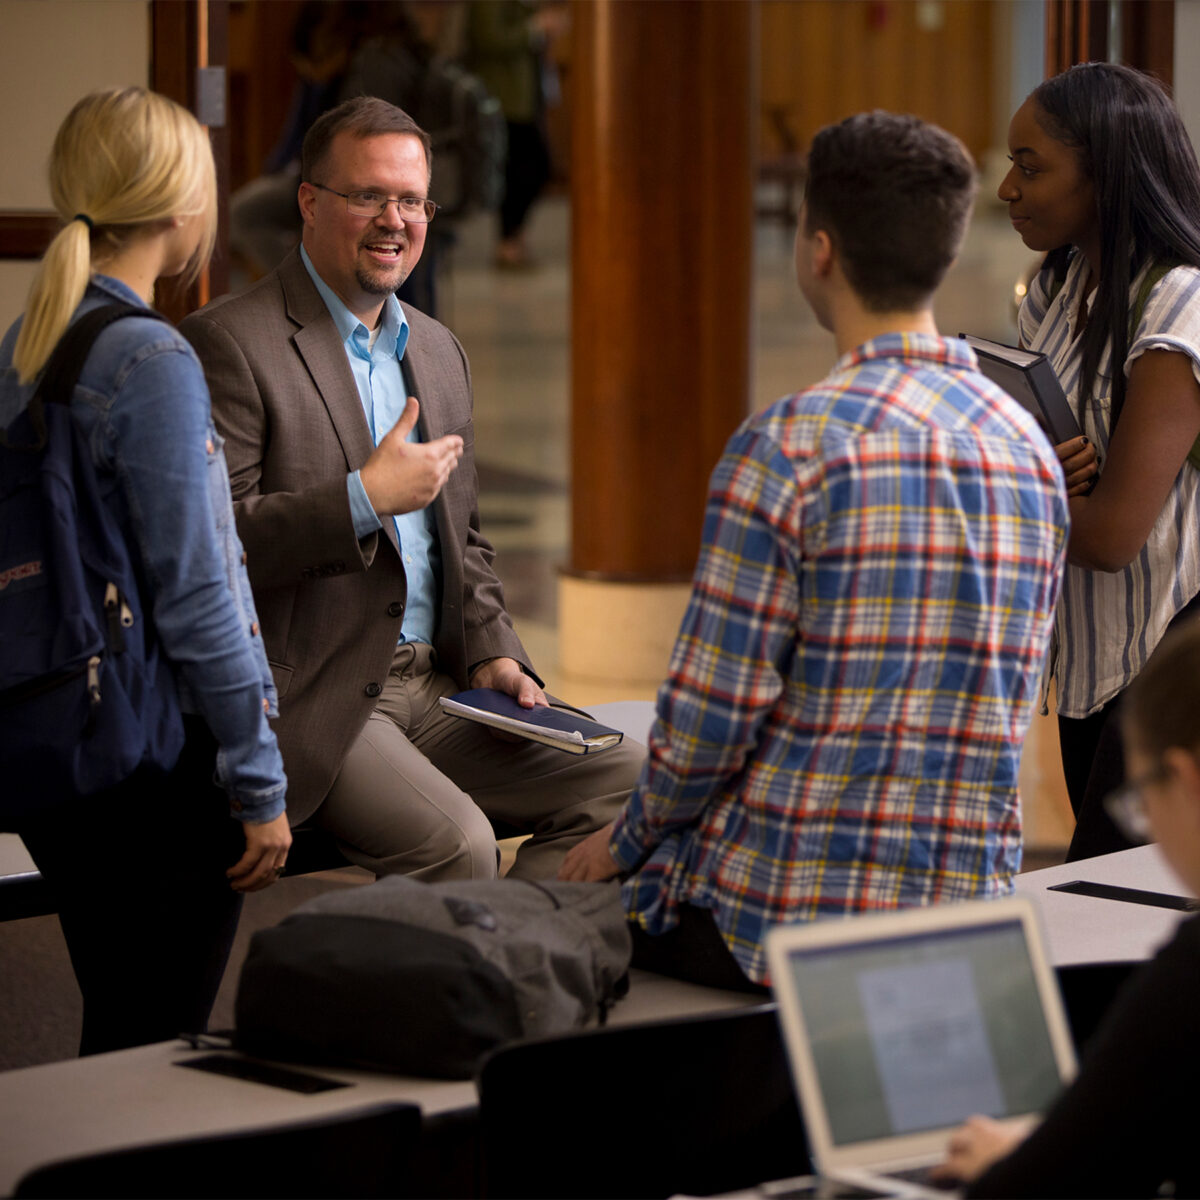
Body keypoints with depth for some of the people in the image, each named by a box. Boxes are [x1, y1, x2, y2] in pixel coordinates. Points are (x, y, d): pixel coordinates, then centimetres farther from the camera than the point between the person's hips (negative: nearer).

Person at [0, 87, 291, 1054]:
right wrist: (260, 786, -11)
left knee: (112, 1036, 16)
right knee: (156, 1050, -1)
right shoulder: (152, 362, -15)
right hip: (160, 757, -8)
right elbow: (194, 597, -17)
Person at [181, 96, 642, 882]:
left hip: (436, 688, 8)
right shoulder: (230, 343, -7)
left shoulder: (438, 351, 18)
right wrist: (364, 497, -20)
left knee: (626, 778, -9)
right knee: (454, 839, -29)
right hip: (310, 704, -8)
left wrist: (492, 651, 8)